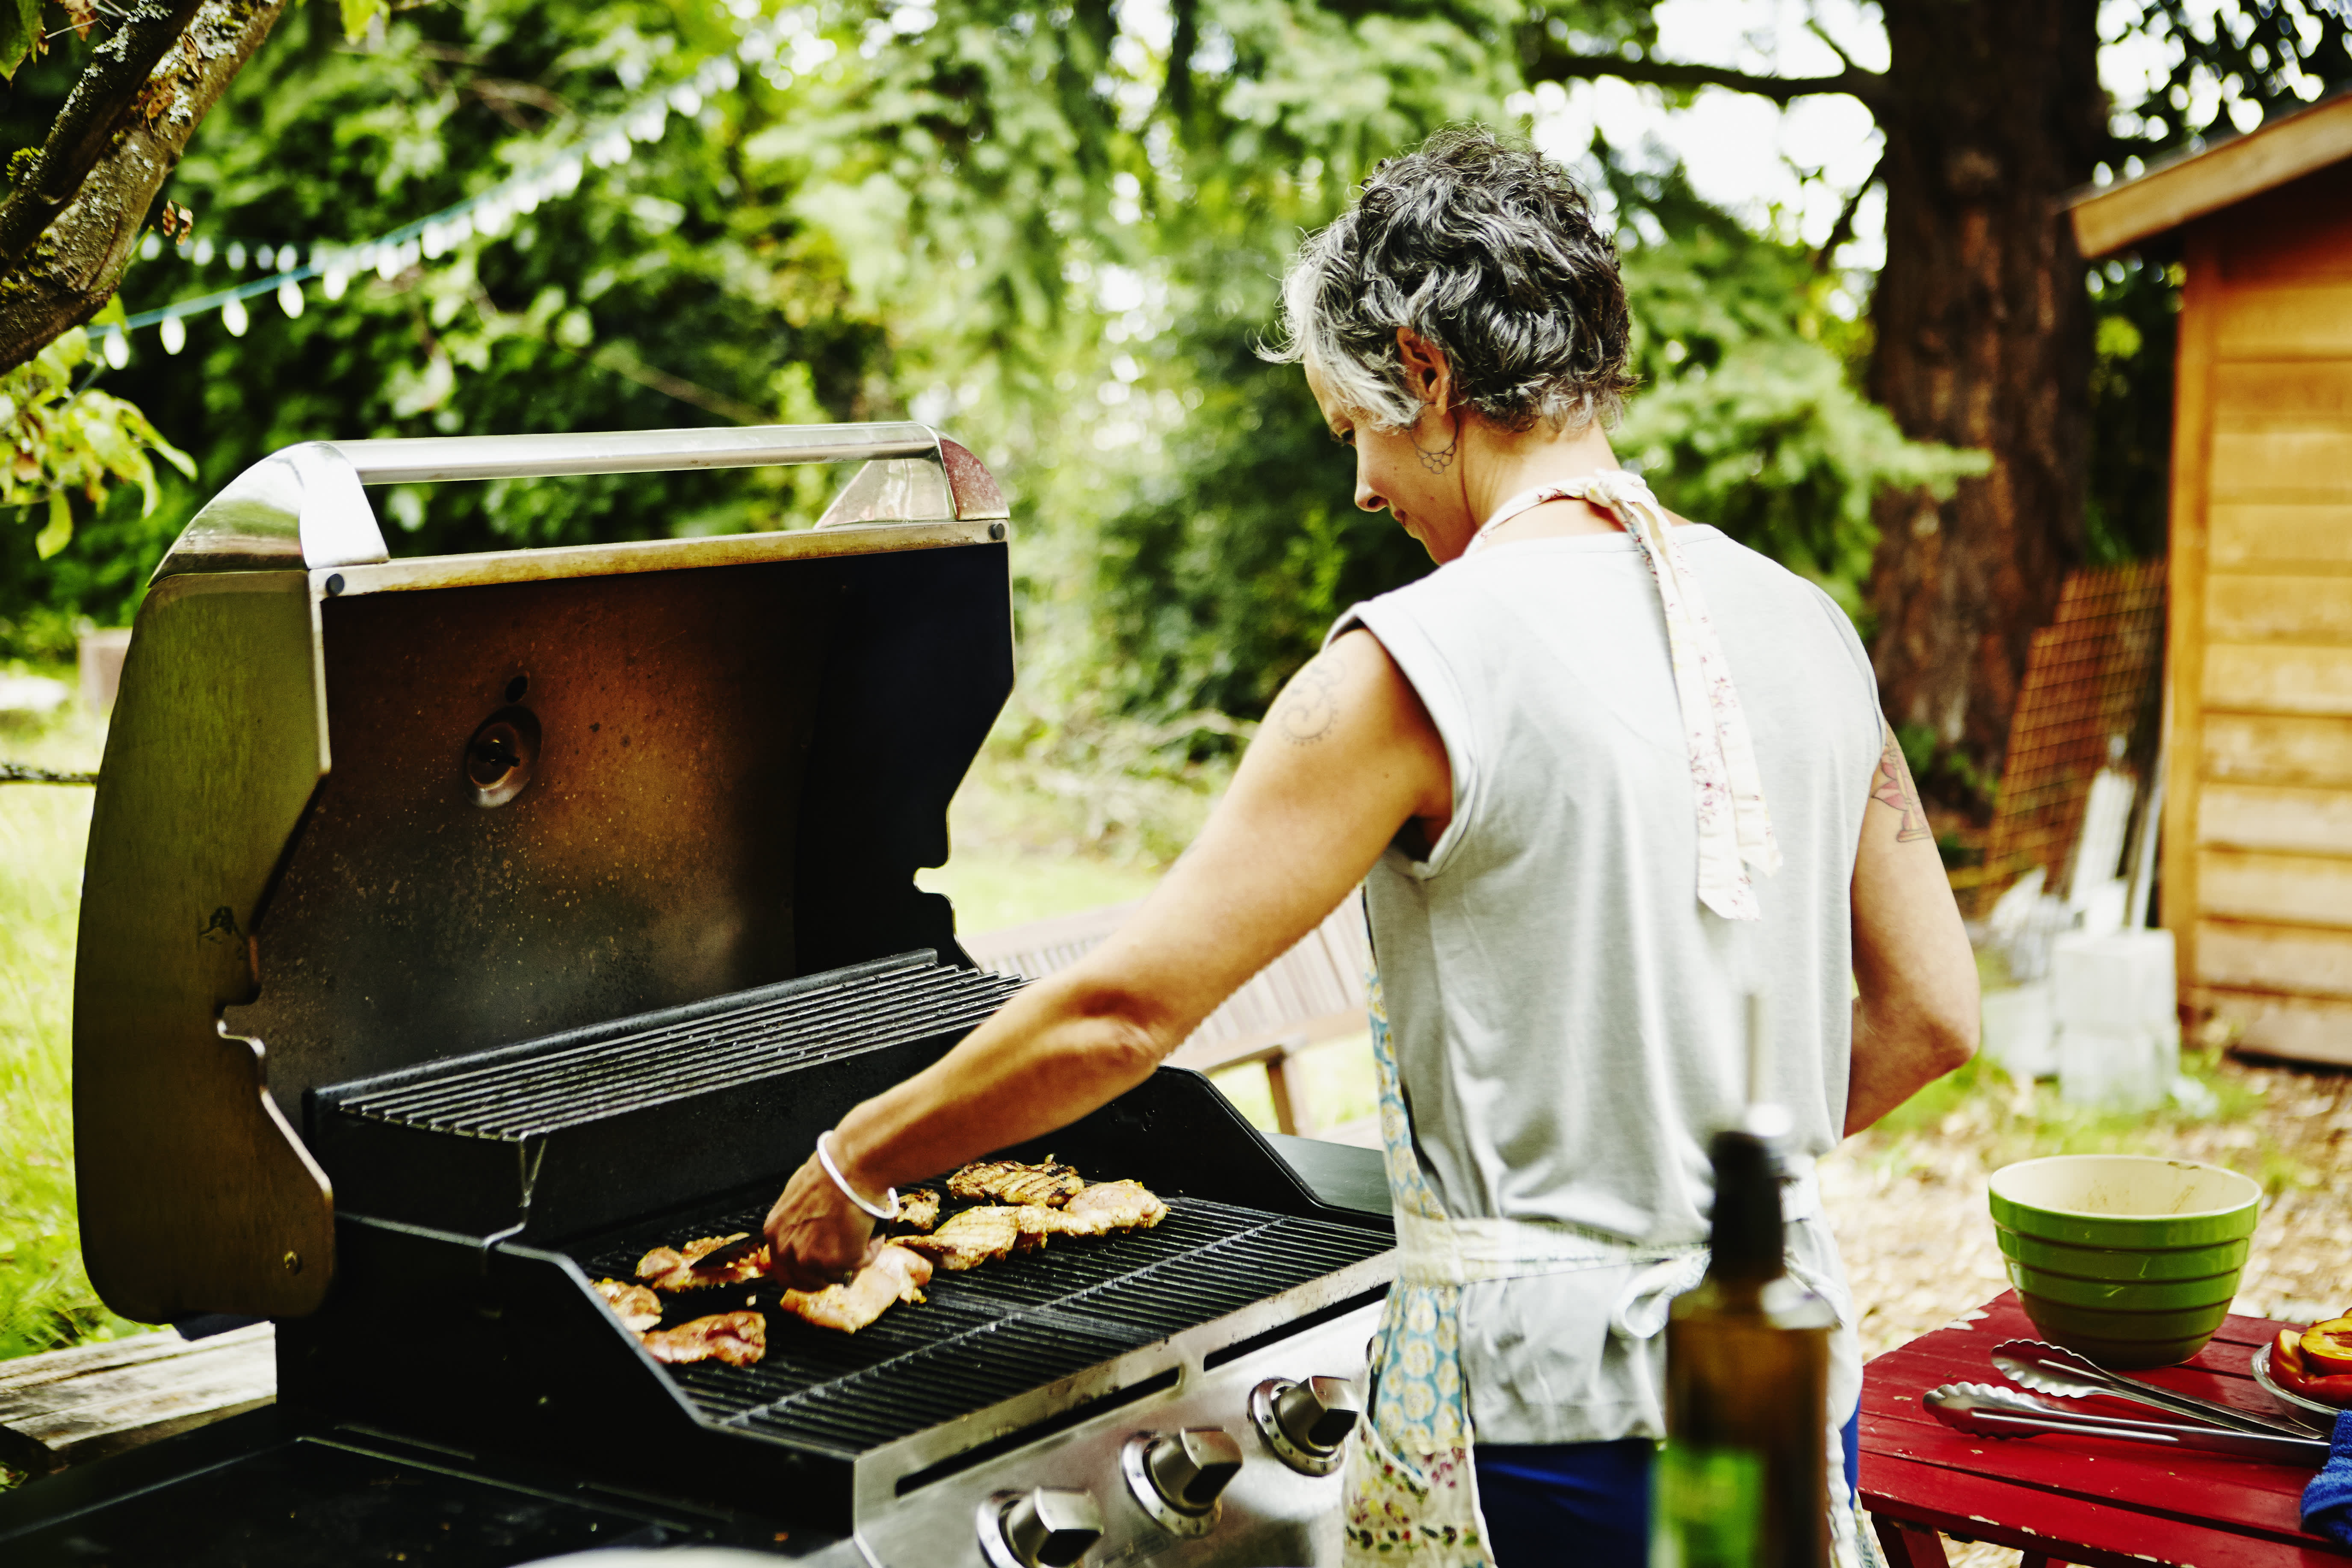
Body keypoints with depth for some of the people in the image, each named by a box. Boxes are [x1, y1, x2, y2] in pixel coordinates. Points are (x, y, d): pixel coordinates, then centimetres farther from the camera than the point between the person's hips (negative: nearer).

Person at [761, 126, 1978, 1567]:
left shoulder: (1423, 665, -16)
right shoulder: (1805, 626, 3)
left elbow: (1123, 1012, -15)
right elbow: (1931, 1017, 9)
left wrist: (854, 1164, -2)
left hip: (1548, 1394, -6)